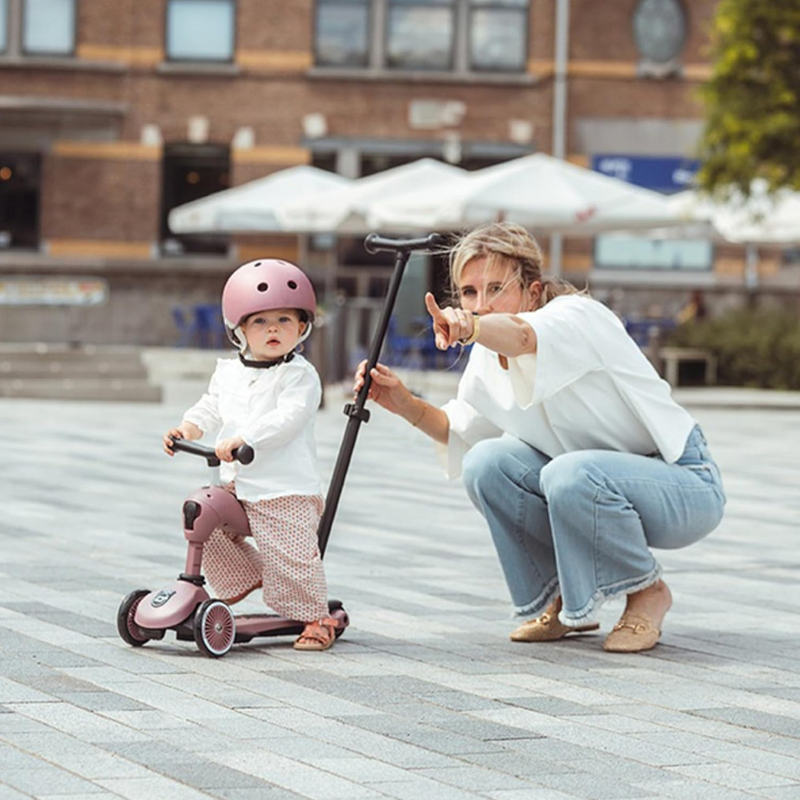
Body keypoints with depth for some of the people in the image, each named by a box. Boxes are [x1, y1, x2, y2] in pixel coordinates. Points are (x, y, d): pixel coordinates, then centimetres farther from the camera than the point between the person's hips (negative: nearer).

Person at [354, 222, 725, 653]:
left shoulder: (578, 316, -22)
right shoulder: (488, 356, 1)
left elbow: (526, 335, -47)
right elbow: (465, 432, 17)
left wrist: (470, 326, -68)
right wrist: (405, 403, 0)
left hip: (684, 484, -7)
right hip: (591, 487, 7)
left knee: (571, 474, -34)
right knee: (486, 463, -12)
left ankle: (648, 593, -8)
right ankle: (562, 598, 6)